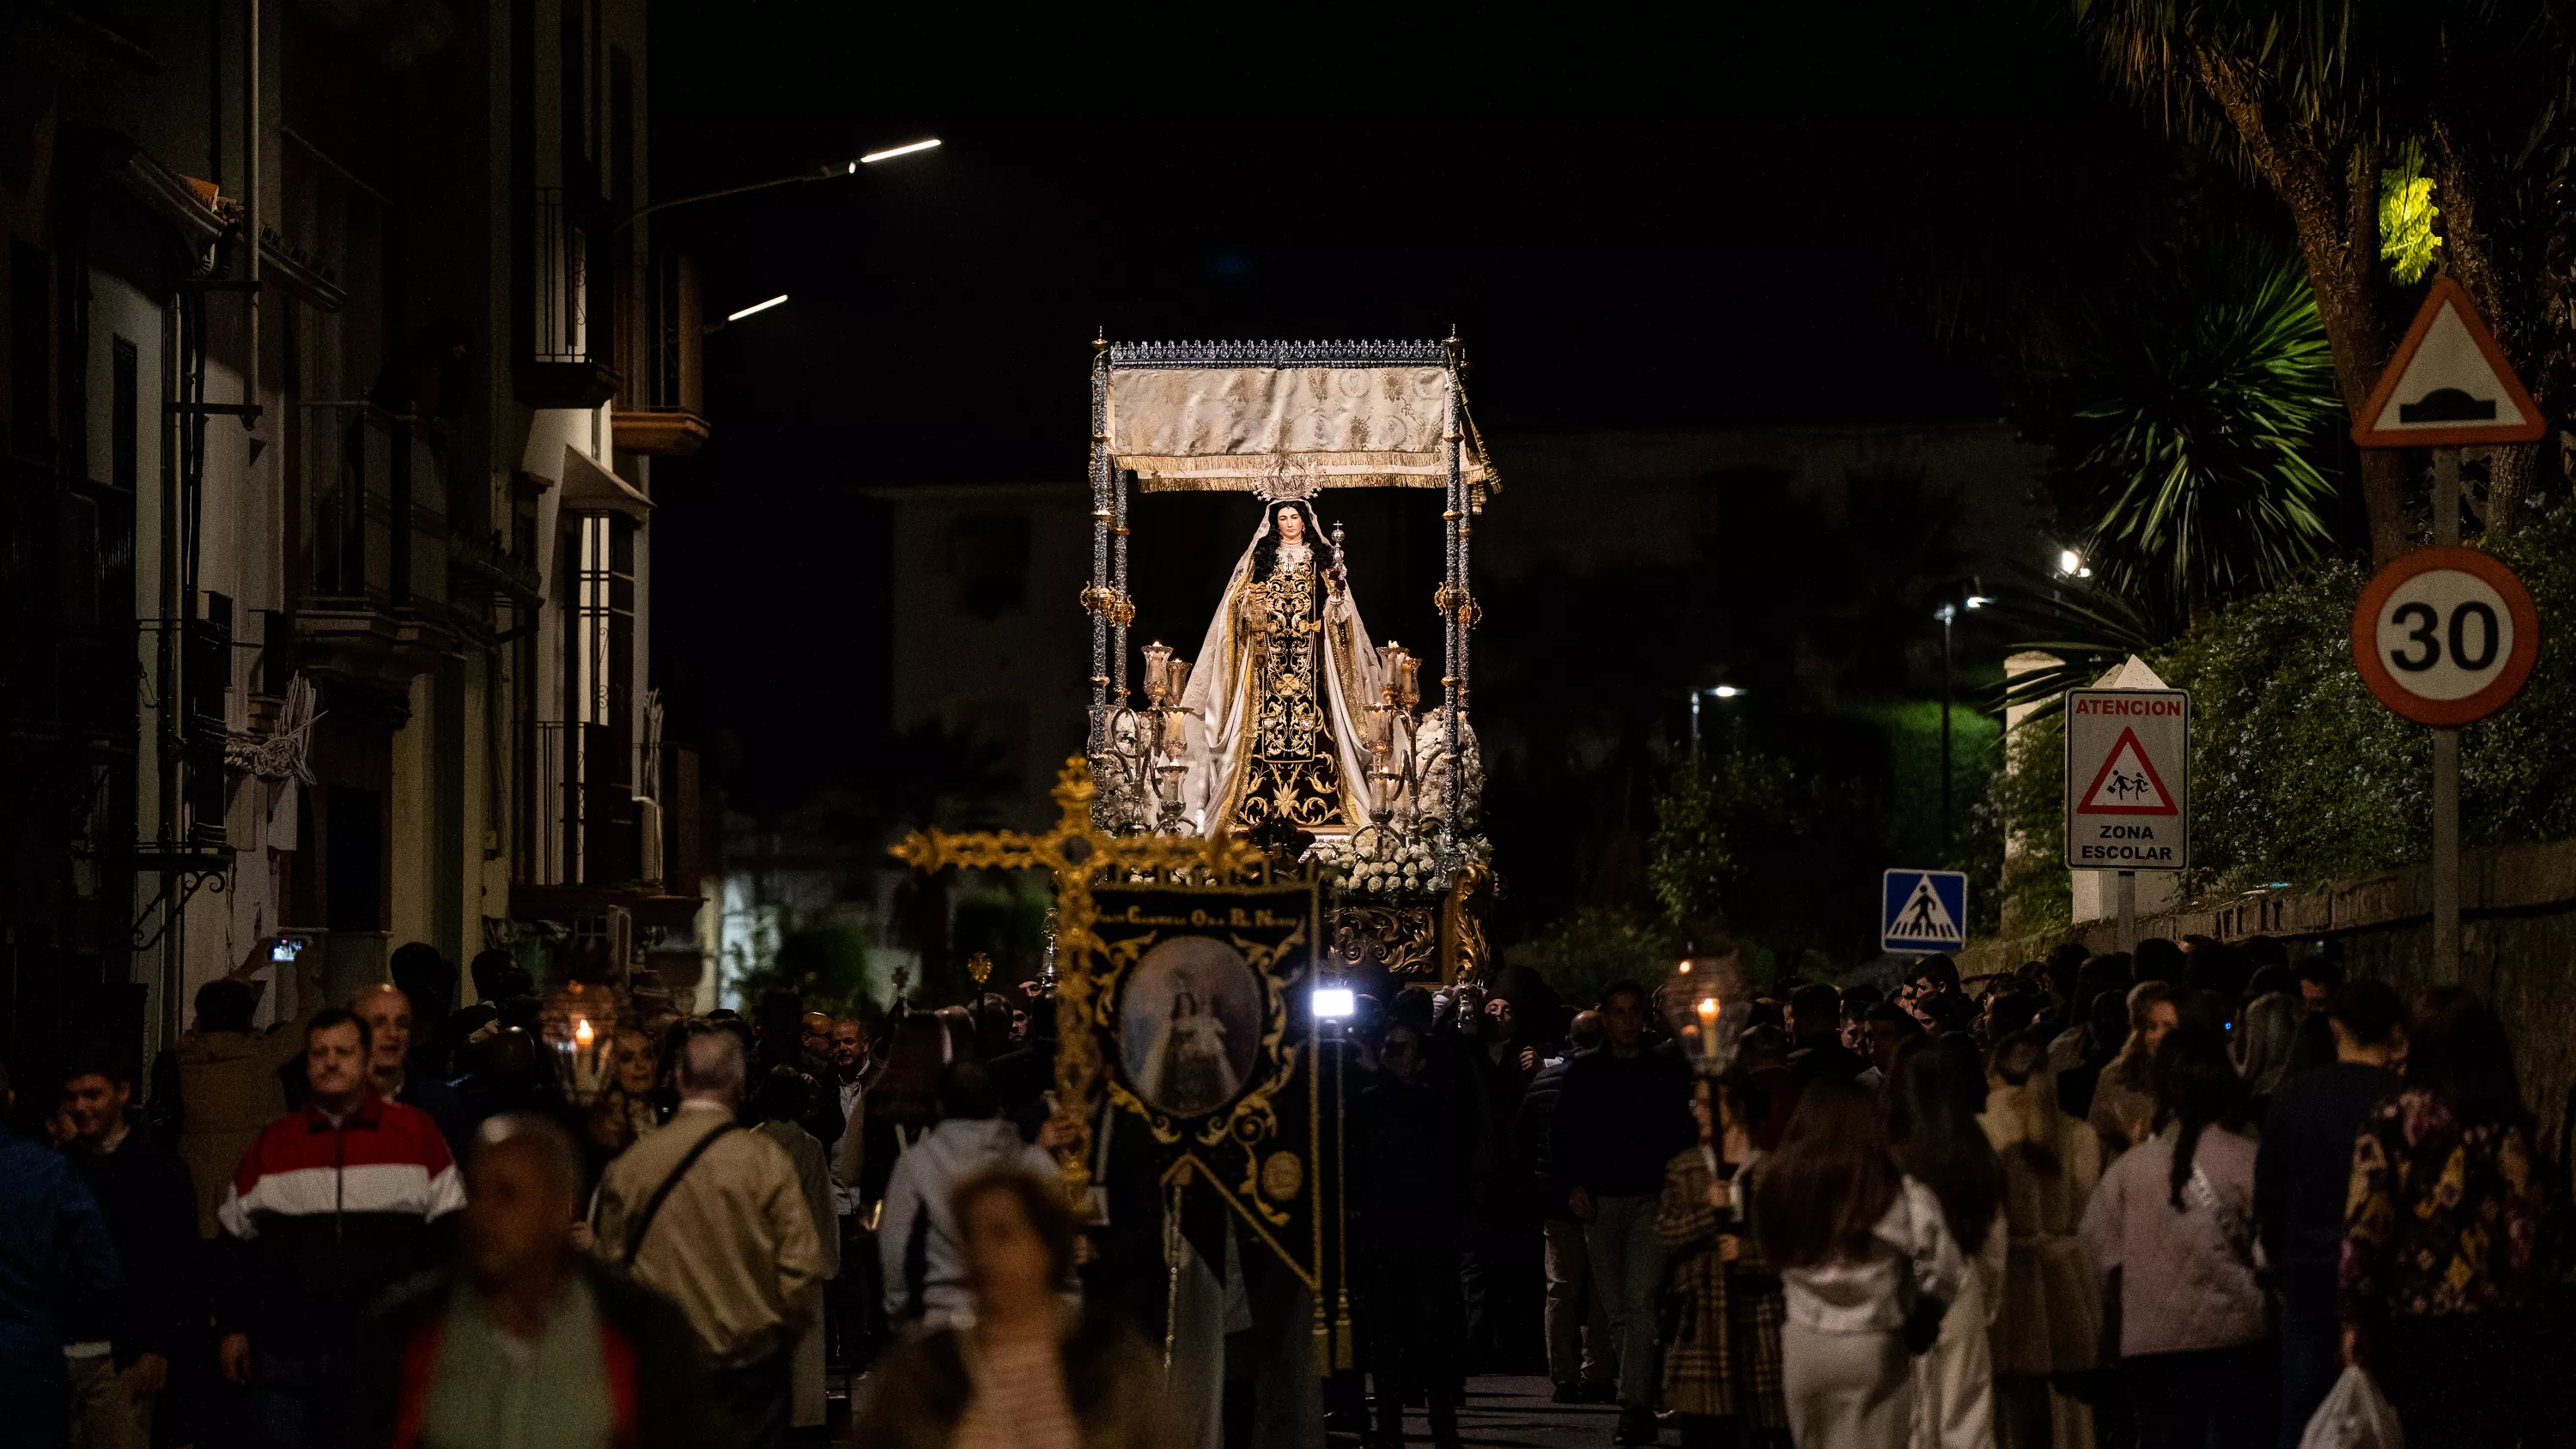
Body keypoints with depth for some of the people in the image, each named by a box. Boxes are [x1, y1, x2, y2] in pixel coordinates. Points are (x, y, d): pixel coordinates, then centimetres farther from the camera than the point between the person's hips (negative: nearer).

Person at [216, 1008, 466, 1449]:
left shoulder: (417, 1133, 3)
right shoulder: (272, 1143, 9)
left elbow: (448, 1234, 4)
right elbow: (238, 1242, 15)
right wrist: (232, 1328, 11)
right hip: (285, 1354, 2)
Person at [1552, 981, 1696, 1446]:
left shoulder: (1669, 1071, 5)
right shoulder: (1583, 1073, 9)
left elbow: (1686, 1133, 7)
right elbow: (1565, 1135, 10)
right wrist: (1574, 1184, -4)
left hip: (1652, 1199, -3)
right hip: (1600, 1201, 3)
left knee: (1639, 1304, -15)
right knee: (1620, 1311, 7)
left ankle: (1634, 1409, -19)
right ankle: (1642, 1405, 17)